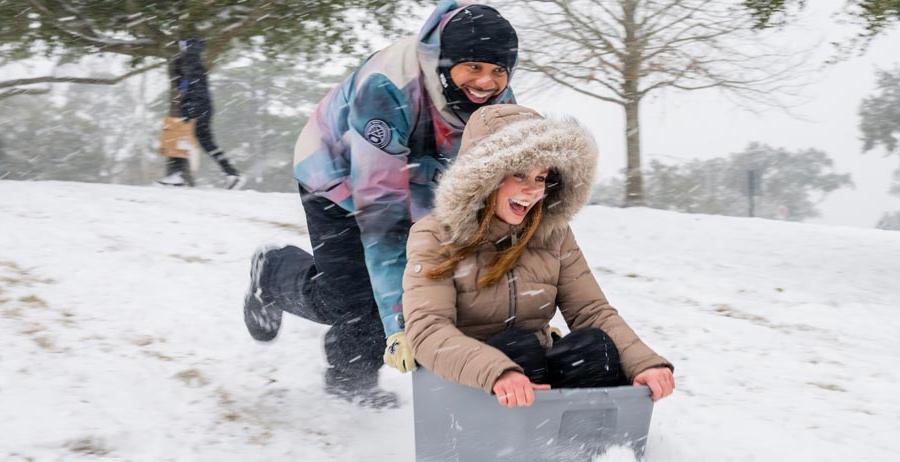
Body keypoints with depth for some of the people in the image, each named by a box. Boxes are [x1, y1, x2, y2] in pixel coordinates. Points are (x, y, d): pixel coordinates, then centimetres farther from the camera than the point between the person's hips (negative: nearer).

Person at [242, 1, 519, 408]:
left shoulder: (500, 103, -25)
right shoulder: (388, 87, -43)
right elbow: (379, 205, -45)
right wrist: (398, 322, -48)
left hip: (416, 182, 5)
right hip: (337, 174, -5)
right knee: (344, 300, -9)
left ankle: (351, 374, 24)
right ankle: (273, 272, 23)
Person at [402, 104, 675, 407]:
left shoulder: (554, 234, 10)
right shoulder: (435, 237, -5)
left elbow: (592, 311, 2)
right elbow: (427, 331, -20)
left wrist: (645, 363, -19)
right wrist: (497, 372, -39)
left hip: (539, 376, 4)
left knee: (595, 344, -23)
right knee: (519, 345, -30)